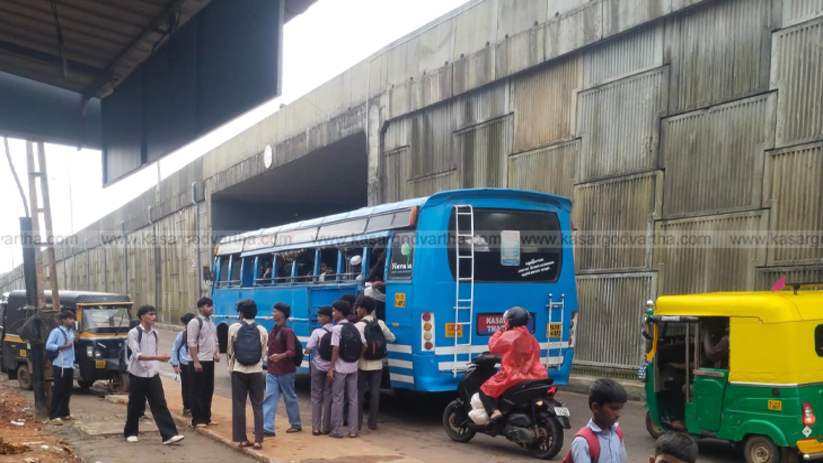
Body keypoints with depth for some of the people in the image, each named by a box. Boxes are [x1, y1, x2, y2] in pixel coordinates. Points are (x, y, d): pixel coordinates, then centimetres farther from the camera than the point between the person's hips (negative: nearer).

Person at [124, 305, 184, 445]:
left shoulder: (155, 333, 9)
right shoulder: (134, 333, -10)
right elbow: (137, 355, -19)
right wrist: (157, 357, -29)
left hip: (153, 374, 4)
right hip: (137, 374, -4)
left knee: (160, 404, -3)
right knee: (135, 405, 8)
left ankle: (169, 435, -9)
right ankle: (130, 432, 27)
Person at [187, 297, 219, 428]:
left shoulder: (211, 322, 13)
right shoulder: (195, 322, -12)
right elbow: (191, 343, -16)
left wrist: (217, 353, 5)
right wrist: (196, 362, -20)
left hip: (210, 361, 8)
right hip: (199, 362, -8)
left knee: (209, 391, 12)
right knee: (198, 392, -1)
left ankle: (206, 418, 20)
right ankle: (197, 420, 5)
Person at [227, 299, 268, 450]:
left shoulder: (234, 328, -4)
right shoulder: (262, 330, 1)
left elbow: (230, 351, 3)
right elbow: (263, 354, 6)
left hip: (238, 371, -1)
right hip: (256, 372, 1)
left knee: (239, 405, 7)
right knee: (258, 406, 5)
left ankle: (242, 439, 9)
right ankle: (258, 440, 3)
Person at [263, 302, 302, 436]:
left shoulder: (287, 331, -16)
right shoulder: (274, 330, 9)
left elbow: (291, 352, -25)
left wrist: (280, 356, -42)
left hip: (285, 371, -7)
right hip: (272, 371, 7)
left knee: (290, 398, 7)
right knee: (270, 398, 0)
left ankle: (296, 425, 22)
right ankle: (267, 427, -1)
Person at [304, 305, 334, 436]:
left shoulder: (317, 332, -13)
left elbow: (307, 351, -13)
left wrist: (307, 350, 8)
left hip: (318, 367, -2)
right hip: (331, 367, 2)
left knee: (316, 397, 7)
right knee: (328, 397, 9)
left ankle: (316, 427, 4)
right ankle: (326, 427, 11)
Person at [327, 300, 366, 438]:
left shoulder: (337, 329, -12)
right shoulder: (355, 328, 7)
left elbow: (335, 349, -16)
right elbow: (364, 346, 5)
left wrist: (331, 368, -13)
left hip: (340, 369, -6)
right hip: (353, 368, 6)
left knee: (337, 399, 3)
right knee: (353, 399, 9)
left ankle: (337, 430, 6)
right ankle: (353, 430, 11)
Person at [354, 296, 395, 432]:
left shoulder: (359, 325, -13)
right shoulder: (380, 324, 1)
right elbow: (392, 338, 12)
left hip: (363, 365, -3)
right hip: (377, 365, 4)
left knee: (359, 393, 6)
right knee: (375, 393, 7)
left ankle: (357, 423, 5)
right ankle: (372, 424, 11)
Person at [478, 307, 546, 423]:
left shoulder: (508, 336, -10)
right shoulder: (531, 338, 11)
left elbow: (493, 348, -1)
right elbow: (534, 360, 16)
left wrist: (499, 332, 9)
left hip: (511, 377, -7)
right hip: (529, 377, 7)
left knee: (484, 389, 4)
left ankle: (494, 411, -20)